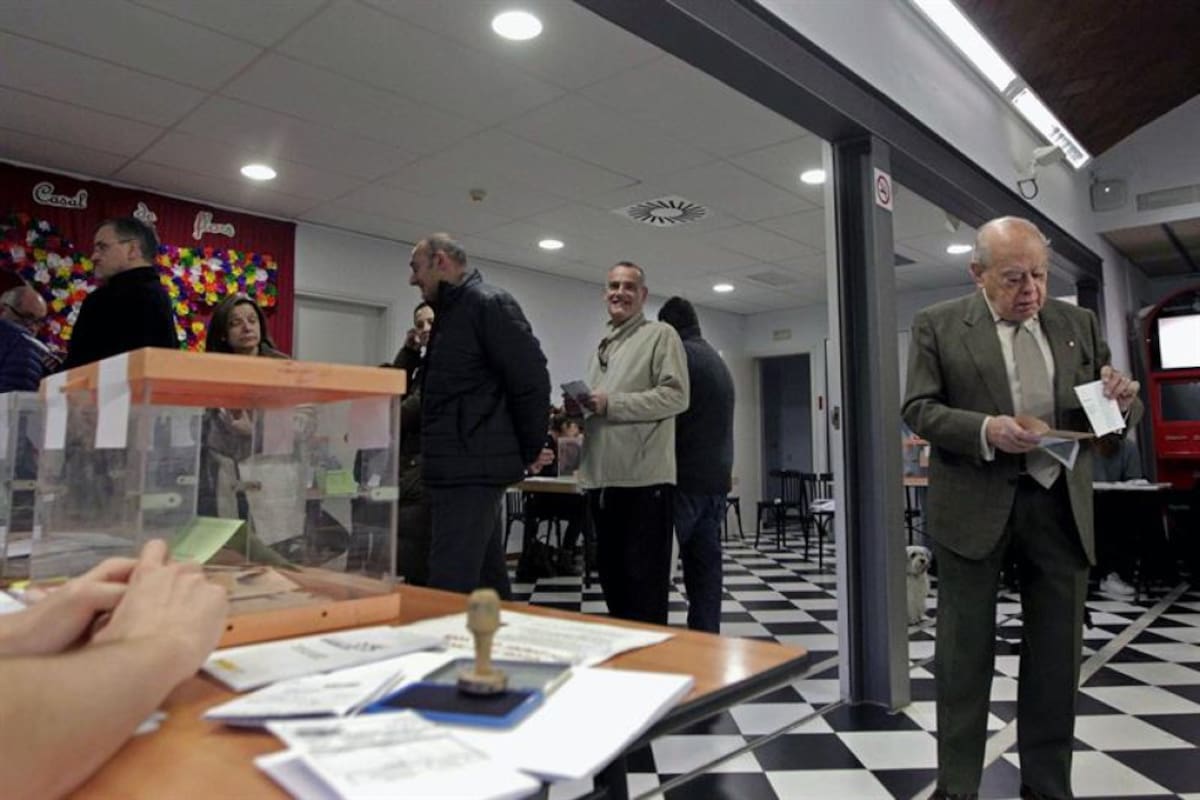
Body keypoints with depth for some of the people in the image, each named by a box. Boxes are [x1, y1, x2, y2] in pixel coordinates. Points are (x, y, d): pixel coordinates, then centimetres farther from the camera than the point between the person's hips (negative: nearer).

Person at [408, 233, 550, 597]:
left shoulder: (489, 303, -9)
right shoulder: (451, 311, 20)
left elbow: (532, 379, -14)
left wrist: (528, 451, -7)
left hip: (473, 467, -10)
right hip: (462, 467, 10)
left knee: (450, 591, -10)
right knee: (486, 582, 16)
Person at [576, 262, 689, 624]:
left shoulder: (661, 335, -2)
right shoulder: (601, 347, 21)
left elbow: (676, 396, -13)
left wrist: (611, 403, -16)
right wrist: (580, 407, 5)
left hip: (644, 477, -8)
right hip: (601, 477, 8)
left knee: (644, 581, -1)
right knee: (611, 573, 16)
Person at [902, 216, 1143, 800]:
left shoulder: (1079, 323, 10)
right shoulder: (937, 326, 0)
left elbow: (1115, 419, 12)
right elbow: (919, 409, -5)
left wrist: (1123, 400, -11)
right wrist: (984, 430, -22)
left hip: (1060, 505, 4)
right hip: (975, 506, -3)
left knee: (1057, 652, 12)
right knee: (965, 652, 6)